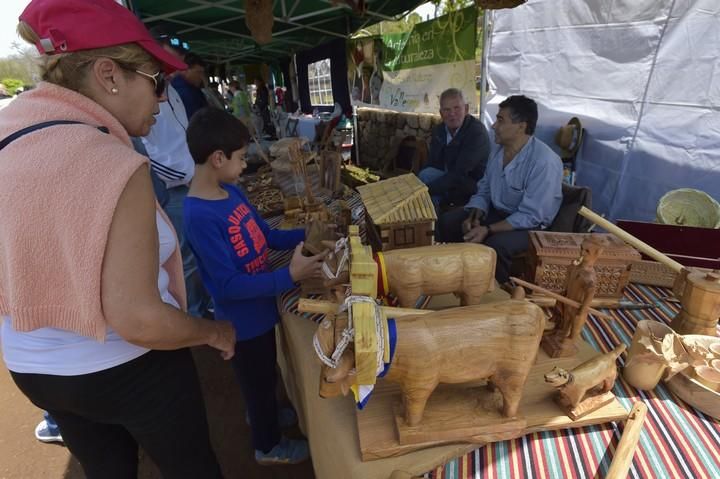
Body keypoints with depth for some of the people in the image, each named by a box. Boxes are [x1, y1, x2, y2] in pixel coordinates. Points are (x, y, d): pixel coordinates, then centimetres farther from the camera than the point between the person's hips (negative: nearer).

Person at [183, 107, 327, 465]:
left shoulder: (231, 191, -2)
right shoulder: (200, 216, -29)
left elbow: (266, 236, 7)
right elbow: (229, 286, -29)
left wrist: (306, 234, -5)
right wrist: (290, 276, -34)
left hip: (261, 308, 8)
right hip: (243, 319, -8)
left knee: (267, 376, 30)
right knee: (258, 382, 17)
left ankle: (266, 417, 58)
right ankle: (269, 446, 43)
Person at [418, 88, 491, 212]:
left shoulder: (477, 132, -19)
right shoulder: (438, 131, 5)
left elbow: (459, 173, -26)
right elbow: (432, 164, 1)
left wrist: (427, 189, -30)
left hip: (473, 187, -6)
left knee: (426, 175, -25)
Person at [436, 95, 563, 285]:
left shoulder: (545, 161, -24)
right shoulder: (498, 152, 1)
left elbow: (531, 216, -26)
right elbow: (483, 192, 7)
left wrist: (488, 230, -31)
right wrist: (474, 217, -14)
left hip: (530, 225, -7)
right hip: (497, 213, 7)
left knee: (495, 245, -36)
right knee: (446, 222, -6)